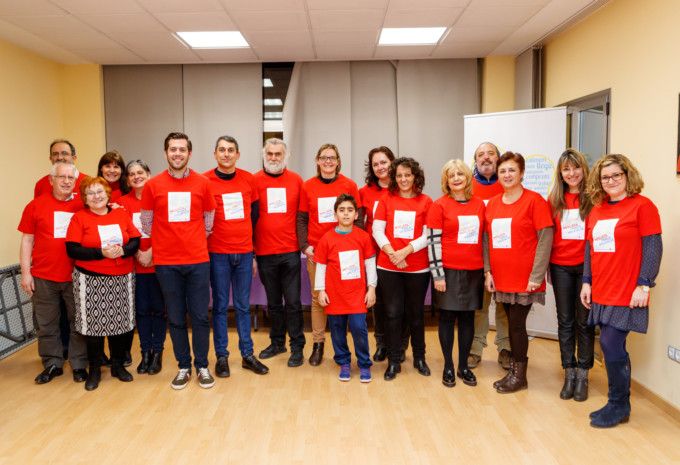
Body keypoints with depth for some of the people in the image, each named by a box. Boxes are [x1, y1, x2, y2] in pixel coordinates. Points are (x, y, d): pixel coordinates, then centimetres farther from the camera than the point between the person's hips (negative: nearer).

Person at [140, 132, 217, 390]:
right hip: (166, 262, 0)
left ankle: (202, 366, 18)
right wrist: (162, 244, 14)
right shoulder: (153, 185, 0)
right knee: (176, 318, 9)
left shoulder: (202, 183, 1)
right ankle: (183, 366, 22)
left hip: (198, 260, 0)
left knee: (200, 316, 4)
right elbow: (146, 222, 9)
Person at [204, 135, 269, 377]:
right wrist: (204, 249, 0)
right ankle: (221, 356, 15)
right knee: (220, 306, 5)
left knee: (243, 306, 9)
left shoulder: (248, 180, 6)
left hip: (244, 253, 3)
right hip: (218, 254, -2)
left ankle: (247, 355, 18)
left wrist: (253, 252, 12)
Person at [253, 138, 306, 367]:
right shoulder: (255, 181, 1)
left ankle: (297, 347, 13)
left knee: (293, 301, 2)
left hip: (290, 252, -1)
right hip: (265, 253, 1)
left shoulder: (296, 180, 3)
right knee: (273, 302, 13)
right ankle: (277, 342, 28)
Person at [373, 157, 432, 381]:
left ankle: (419, 358, 28)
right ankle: (394, 361, 16)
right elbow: (377, 230, -1)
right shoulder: (386, 200, 4)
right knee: (393, 314, 5)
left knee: (416, 314, 12)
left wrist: (405, 251, -17)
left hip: (418, 268, 0)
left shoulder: (426, 202, 0)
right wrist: (392, 254, -13)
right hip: (388, 267, 1)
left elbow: (427, 236, -5)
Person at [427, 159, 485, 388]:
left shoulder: (479, 204, 7)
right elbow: (433, 241, -8)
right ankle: (448, 366, 17)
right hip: (448, 270, -3)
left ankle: (464, 365, 23)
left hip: (474, 271, 4)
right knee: (447, 317, 5)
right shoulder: (439, 205, -5)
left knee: (468, 317, 10)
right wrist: (437, 274, -12)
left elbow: (484, 237, 12)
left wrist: (487, 269, 9)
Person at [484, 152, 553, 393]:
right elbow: (488, 240, 12)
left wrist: (536, 276, -15)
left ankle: (519, 375, 18)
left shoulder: (534, 200, -8)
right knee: (513, 324, 14)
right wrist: (488, 271, 5)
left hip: (524, 279, -5)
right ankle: (514, 370, 27)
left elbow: (545, 239, -11)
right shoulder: (492, 204, 8)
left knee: (516, 324, 1)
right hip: (501, 279, 5)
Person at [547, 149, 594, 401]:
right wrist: (545, 265, 2)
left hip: (587, 265, -3)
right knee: (565, 321, 9)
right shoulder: (554, 199, 5)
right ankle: (569, 373, 21)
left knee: (584, 321, 6)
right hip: (560, 266, 3)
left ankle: (582, 375, 18)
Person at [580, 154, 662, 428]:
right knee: (613, 347, 11)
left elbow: (653, 247, -10)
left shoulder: (642, 206, -6)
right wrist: (587, 282, 12)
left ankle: (619, 405, 11)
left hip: (626, 293, -6)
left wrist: (644, 284, -15)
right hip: (601, 293, 6)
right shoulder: (596, 210, 12)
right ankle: (619, 404, 24)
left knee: (611, 344, -7)